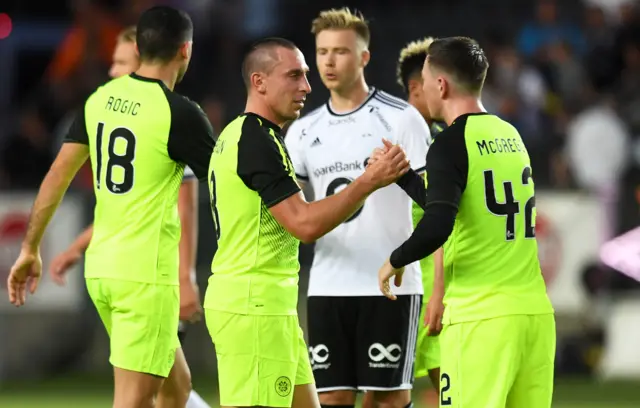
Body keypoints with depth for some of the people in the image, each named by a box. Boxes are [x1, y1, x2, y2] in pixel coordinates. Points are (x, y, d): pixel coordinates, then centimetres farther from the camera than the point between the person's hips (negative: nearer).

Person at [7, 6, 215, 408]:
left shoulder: (100, 99, 6)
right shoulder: (178, 112, -13)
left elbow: (57, 176, 8)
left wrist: (30, 249, 15)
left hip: (101, 267, 7)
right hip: (146, 273, -7)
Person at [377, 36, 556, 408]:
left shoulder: (451, 144, -8)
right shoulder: (511, 136, 14)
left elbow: (437, 227, -21)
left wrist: (395, 262, -4)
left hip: (481, 316, -7)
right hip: (534, 310, 7)